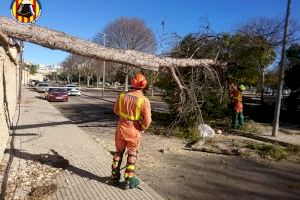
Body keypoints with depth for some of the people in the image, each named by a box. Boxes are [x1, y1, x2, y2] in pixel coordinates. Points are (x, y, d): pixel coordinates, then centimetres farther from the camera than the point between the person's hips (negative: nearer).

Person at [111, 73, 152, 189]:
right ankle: (128, 181, 24)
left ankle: (115, 176, 36)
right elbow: (147, 120, -17)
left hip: (121, 128, 3)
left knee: (118, 153, 22)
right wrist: (142, 128, 3)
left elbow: (116, 110, 6)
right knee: (132, 156, 15)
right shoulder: (144, 100, -19)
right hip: (134, 131, -3)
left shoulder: (122, 96, -9)